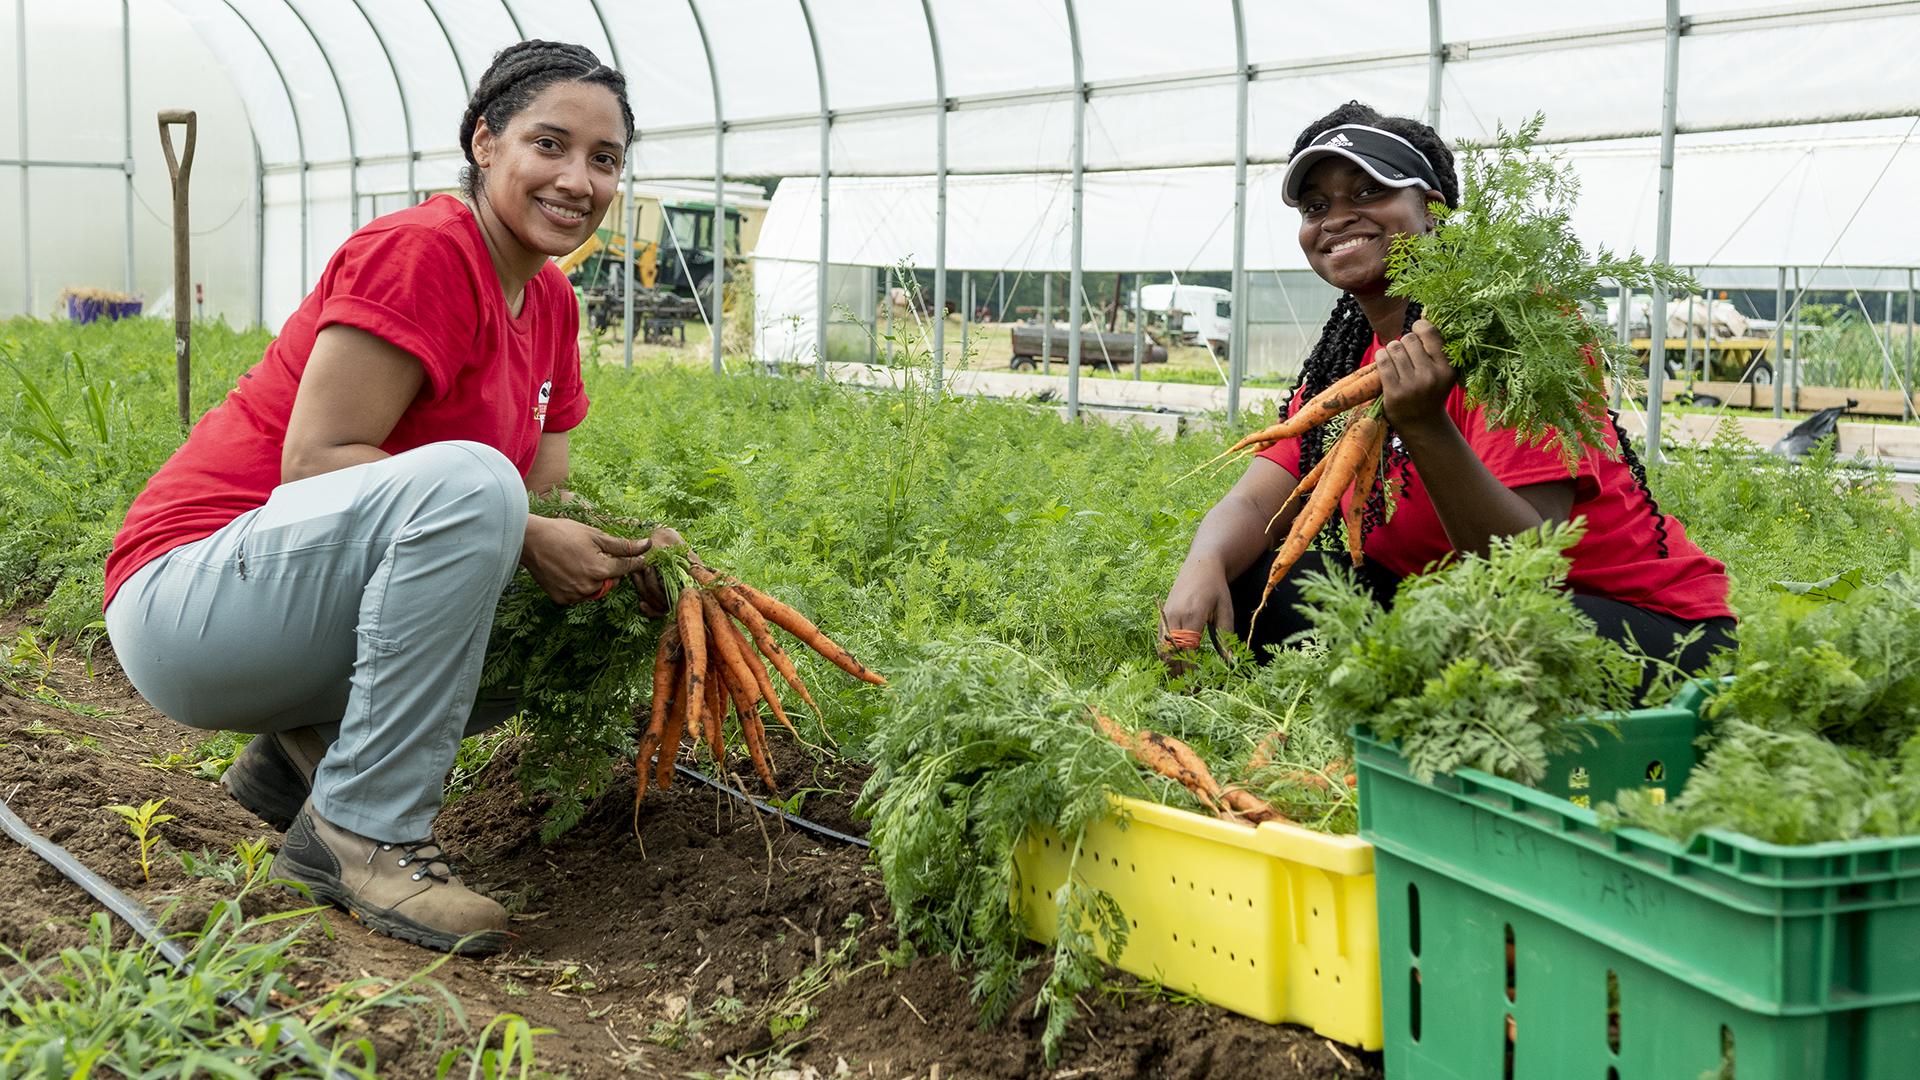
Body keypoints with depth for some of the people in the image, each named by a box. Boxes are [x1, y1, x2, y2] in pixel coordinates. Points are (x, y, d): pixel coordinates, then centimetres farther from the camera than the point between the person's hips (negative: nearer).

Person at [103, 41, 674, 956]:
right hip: (193, 591, -9)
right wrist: (519, 537, -26)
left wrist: (619, 553, -12)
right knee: (465, 479, -32)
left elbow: (547, 495, 9)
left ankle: (305, 750, 9)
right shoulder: (422, 250, -17)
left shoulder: (550, 303, 10)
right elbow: (314, 460, -22)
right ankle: (362, 829, -22)